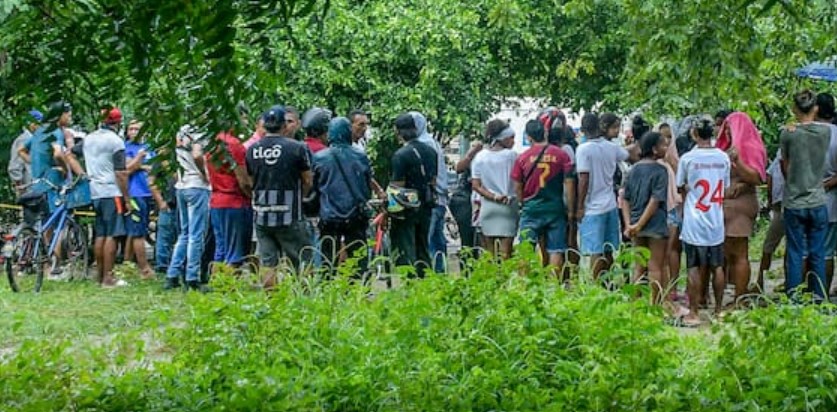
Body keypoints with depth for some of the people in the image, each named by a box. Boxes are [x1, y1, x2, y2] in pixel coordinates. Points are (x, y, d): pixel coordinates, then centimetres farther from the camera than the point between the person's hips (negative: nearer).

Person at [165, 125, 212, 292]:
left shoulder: (180, 137, 13)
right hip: (197, 186, -8)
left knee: (184, 234, 16)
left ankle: (172, 276, 15)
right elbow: (197, 155, -27)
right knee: (196, 235, -5)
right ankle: (192, 279, -5)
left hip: (181, 187, 8)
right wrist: (204, 174, -13)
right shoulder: (194, 136, -10)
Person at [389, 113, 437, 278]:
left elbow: (398, 187, -17)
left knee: (405, 252, -3)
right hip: (426, 207, 7)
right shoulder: (430, 151, 6)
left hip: (406, 208, -7)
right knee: (423, 248, 15)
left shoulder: (401, 155, -16)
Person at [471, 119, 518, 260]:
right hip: (508, 206, -3)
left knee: (488, 255, 8)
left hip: (488, 206, 3)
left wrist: (493, 196, -4)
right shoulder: (511, 156, -6)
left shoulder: (480, 157, 3)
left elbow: (476, 185, -1)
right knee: (505, 253, -3)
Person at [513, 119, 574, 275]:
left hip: (531, 209, 0)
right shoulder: (561, 155, -3)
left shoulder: (523, 157, -3)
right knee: (555, 251, 4)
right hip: (556, 208, 0)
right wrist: (571, 210, 3)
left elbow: (517, 187, 3)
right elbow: (569, 183, -4)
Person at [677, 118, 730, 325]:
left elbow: (681, 187, 2)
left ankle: (694, 313, 1)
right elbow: (726, 188, 9)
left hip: (694, 222, -3)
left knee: (695, 268, 1)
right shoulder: (723, 158, 0)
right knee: (717, 267, 11)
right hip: (716, 222, 3)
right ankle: (718, 310, 17)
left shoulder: (687, 158, -10)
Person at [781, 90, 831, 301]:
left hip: (794, 203, -1)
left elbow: (785, 168, 1)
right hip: (818, 202, 1)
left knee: (795, 253, 4)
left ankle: (792, 298, 5)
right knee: (817, 254, 7)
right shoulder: (826, 132, -3)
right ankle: (819, 297, 10)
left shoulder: (788, 134, -8)